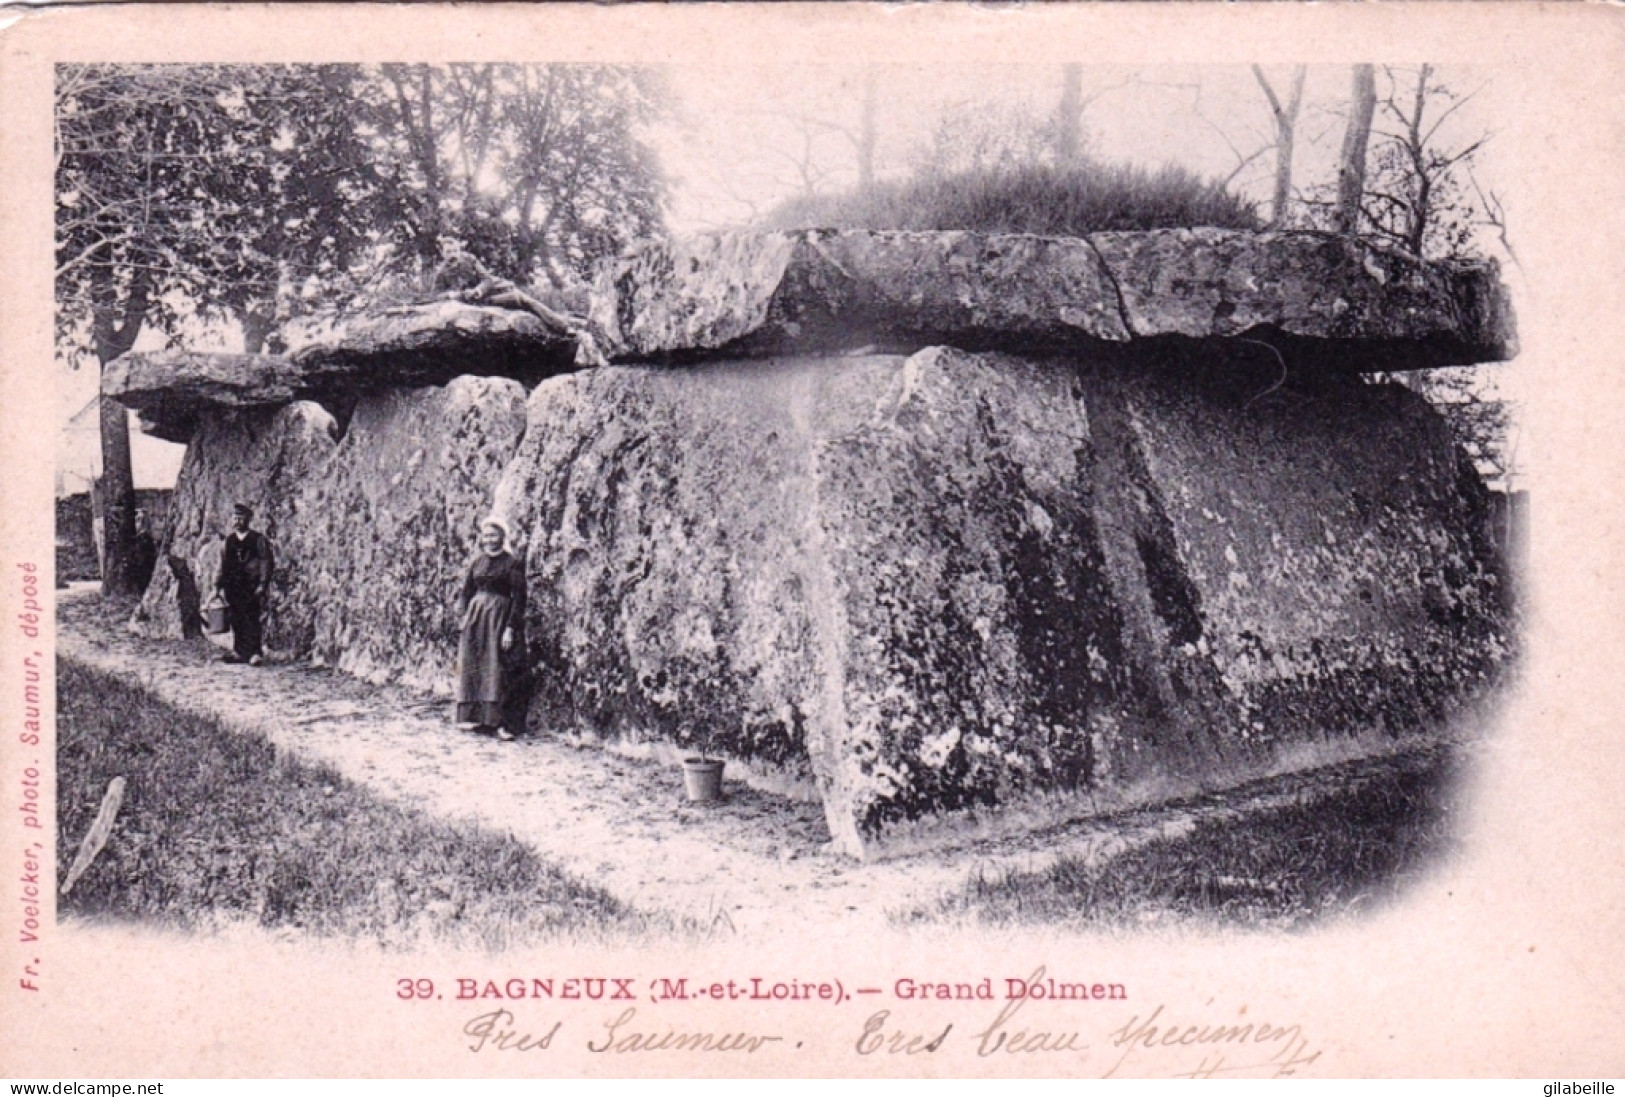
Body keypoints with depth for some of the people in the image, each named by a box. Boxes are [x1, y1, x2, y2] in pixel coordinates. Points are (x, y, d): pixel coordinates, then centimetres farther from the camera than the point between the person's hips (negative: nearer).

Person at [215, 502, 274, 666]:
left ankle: (255, 652, -5)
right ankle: (239, 651, 10)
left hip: (252, 586, -5)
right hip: (233, 586, 5)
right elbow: (223, 564, 17)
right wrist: (218, 585, 10)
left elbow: (266, 563, -2)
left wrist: (262, 584, -10)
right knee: (235, 619, 3)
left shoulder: (258, 539, 1)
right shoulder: (229, 540, 14)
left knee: (251, 619, -9)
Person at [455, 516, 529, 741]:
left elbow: (518, 597, -10)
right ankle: (477, 716, 11)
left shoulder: (512, 563, -6)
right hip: (476, 615, 6)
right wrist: (465, 617, 6)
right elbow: (467, 592, 16)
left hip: (500, 615, -6)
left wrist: (510, 627, -16)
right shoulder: (477, 562, 10)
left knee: (498, 668, -9)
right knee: (473, 666, 4)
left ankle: (501, 722, -10)